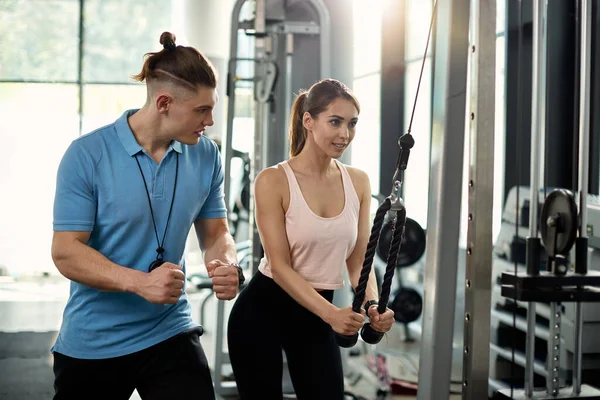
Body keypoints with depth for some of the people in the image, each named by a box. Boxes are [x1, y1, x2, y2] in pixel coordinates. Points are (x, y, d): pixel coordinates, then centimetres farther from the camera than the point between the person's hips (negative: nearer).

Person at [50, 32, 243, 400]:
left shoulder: (206, 156, -2)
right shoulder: (87, 155, -15)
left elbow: (215, 232, 7)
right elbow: (66, 252, -15)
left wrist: (227, 266, -17)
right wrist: (140, 283, -29)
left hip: (171, 334, 3)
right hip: (91, 342, -2)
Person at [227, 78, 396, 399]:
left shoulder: (358, 182, 0)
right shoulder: (273, 181, -15)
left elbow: (358, 260, 2)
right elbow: (280, 265, -18)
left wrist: (373, 304, -18)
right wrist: (331, 313, -29)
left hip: (316, 313, 4)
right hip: (263, 310, -4)